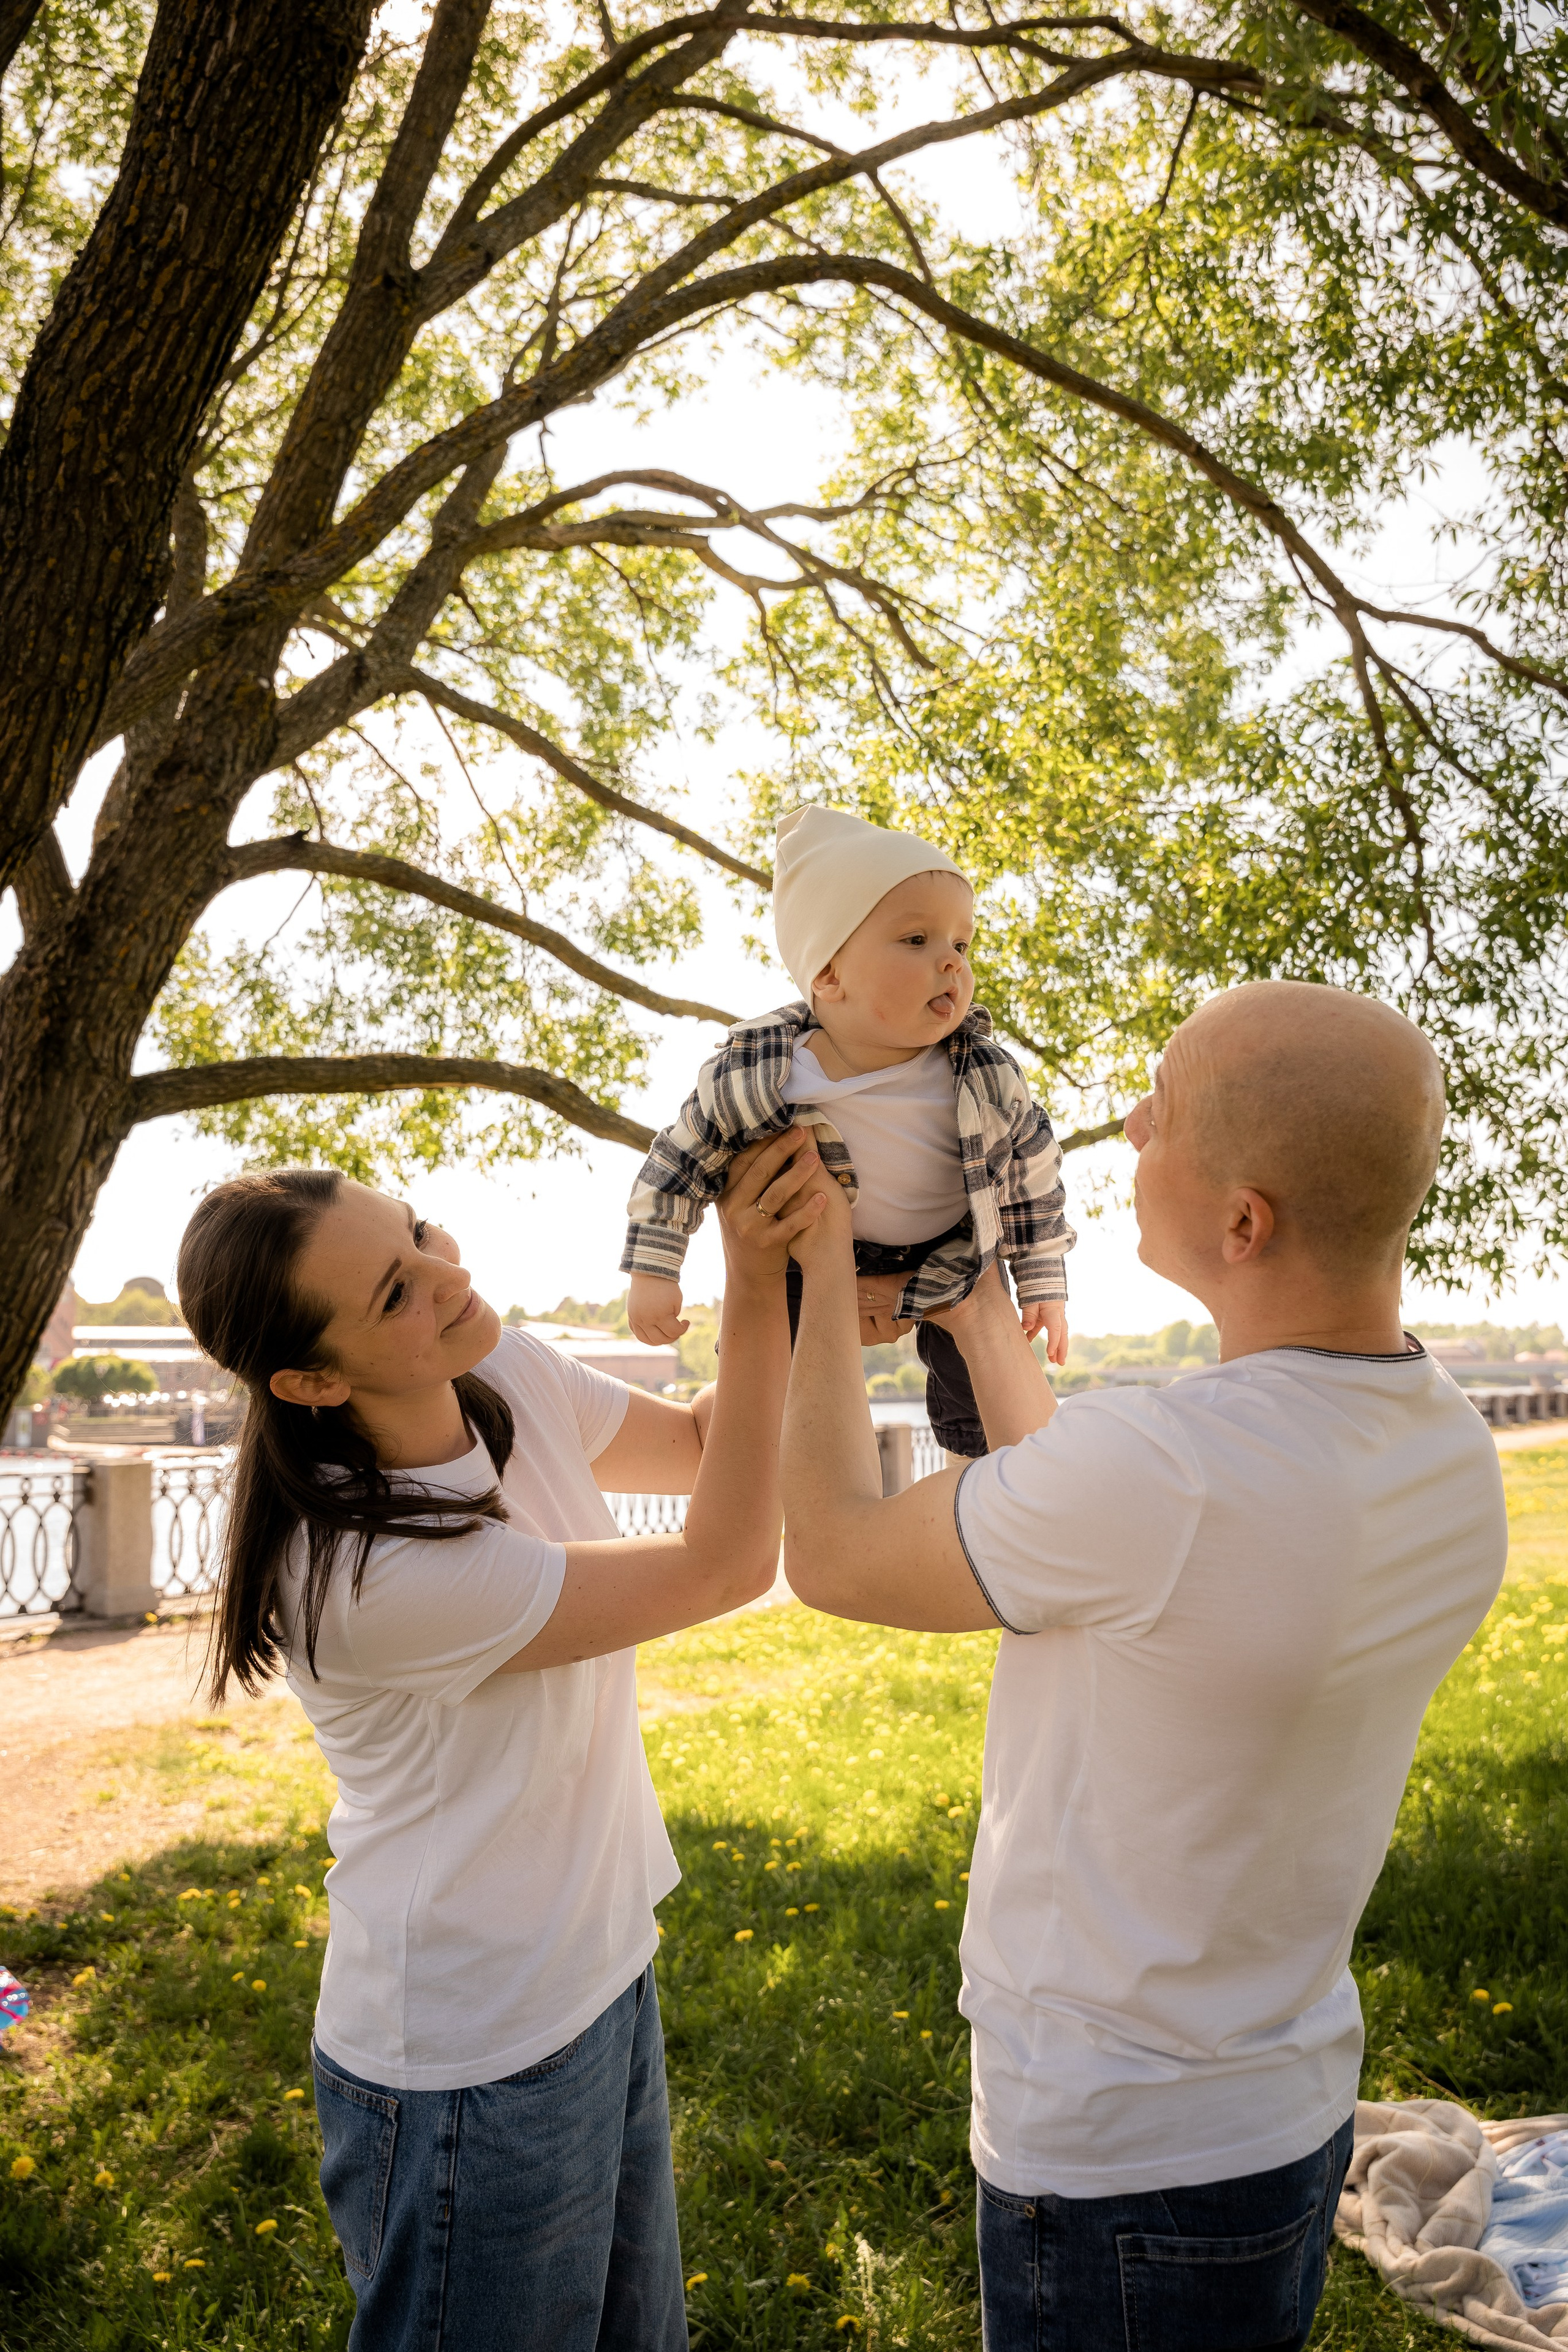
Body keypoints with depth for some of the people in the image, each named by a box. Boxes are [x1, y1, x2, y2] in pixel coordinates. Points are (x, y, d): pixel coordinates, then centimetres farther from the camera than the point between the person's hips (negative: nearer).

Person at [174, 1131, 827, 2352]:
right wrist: (755, 1286, -30)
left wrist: (783, 1269, -12)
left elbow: (701, 1444, 6)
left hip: (604, 1976, 8)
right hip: (476, 2066, -7)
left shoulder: (511, 1375, -9)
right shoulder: (369, 1569, -32)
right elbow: (729, 1564, -26)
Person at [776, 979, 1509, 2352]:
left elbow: (832, 1556, -16)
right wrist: (969, 1294, 13)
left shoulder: (1164, 1474, -35)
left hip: (1120, 2162, -7)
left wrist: (828, 1277, -7)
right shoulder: (1455, 1457, -7)